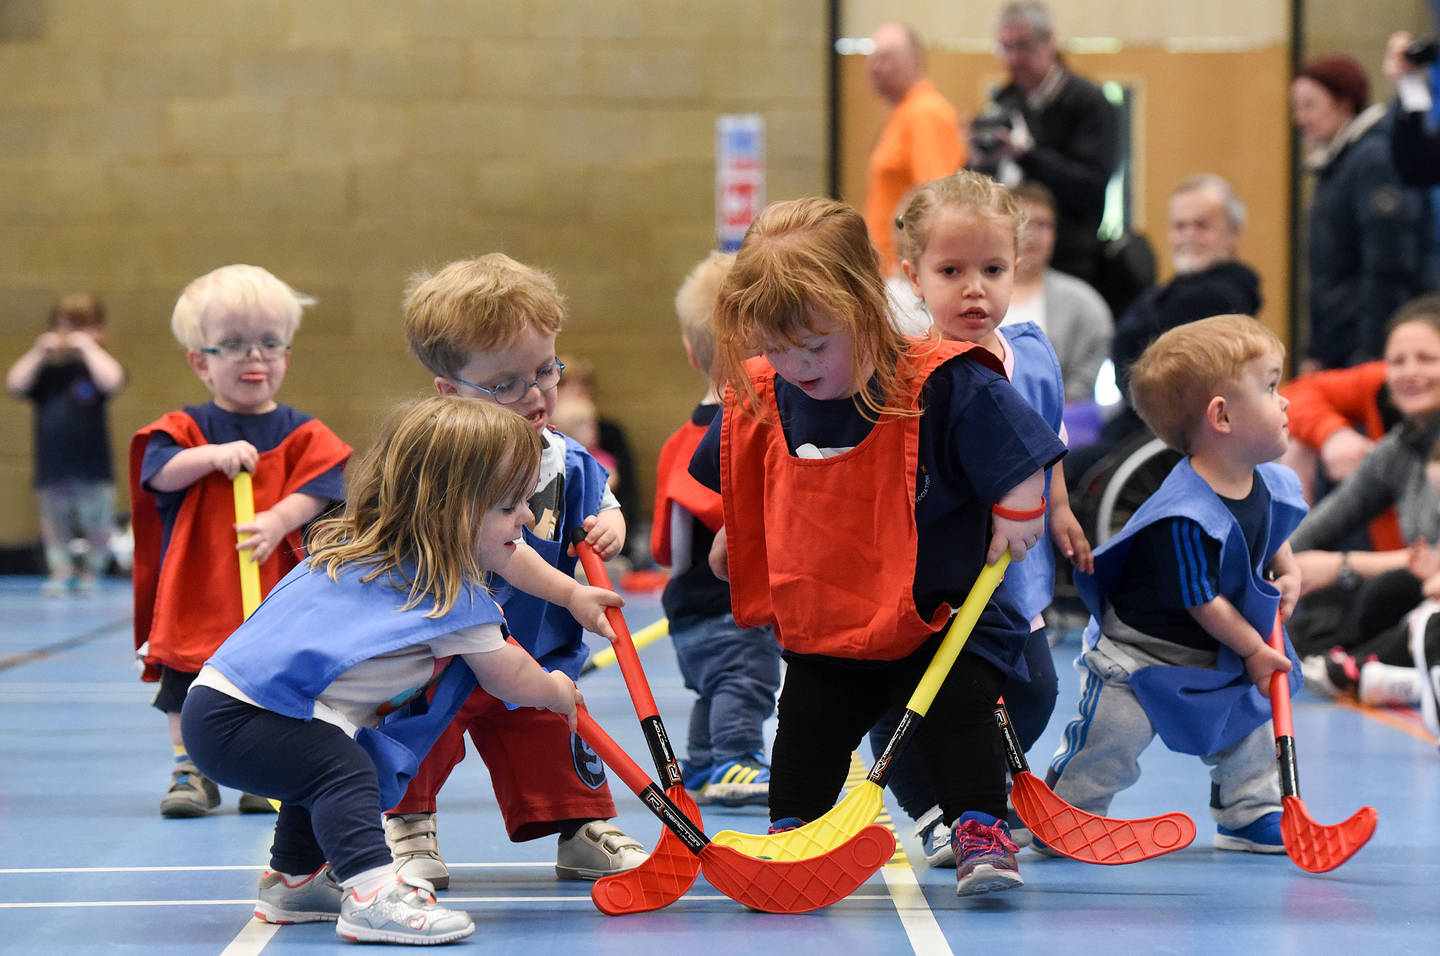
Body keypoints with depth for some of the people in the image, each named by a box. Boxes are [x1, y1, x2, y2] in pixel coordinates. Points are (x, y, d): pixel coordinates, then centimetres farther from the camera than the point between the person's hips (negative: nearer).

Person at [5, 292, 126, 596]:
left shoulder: (96, 364, -1)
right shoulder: (45, 371, 9)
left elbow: (112, 382, -24)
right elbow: (14, 385, -4)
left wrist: (87, 347, -16)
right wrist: (38, 352, -5)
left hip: (91, 468, -3)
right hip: (51, 467, 3)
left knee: (96, 525, 5)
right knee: (55, 525, 10)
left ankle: (92, 571, 22)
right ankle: (60, 570, 20)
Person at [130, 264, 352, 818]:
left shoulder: (301, 434, 1)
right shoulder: (188, 428, 2)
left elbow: (315, 489, -10)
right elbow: (160, 471, -14)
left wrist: (279, 520, -28)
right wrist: (214, 456, -29)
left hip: (277, 590, 0)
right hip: (196, 592, 0)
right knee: (187, 689, 5)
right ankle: (191, 769, 18)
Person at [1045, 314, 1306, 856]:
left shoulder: (1270, 486, -7)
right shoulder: (1184, 517, -34)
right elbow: (1202, 599, -24)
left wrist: (1287, 573, 7)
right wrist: (1253, 650, -15)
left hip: (1223, 654, 8)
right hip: (1143, 651, -8)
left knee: (1251, 721, 12)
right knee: (1113, 735, -8)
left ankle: (1251, 815, 30)